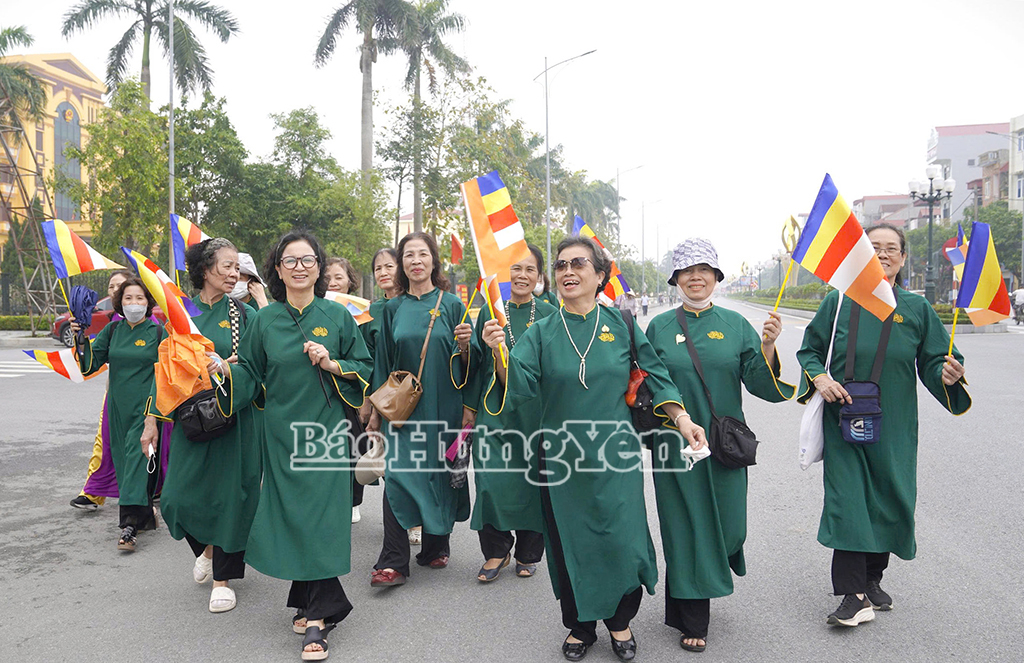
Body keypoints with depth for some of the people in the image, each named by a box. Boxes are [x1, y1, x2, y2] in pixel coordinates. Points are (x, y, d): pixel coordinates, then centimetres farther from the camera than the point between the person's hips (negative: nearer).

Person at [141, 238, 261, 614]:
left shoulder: (244, 315, -1)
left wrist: (228, 369, -21)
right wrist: (152, 419, 6)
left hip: (235, 417, -2)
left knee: (229, 494, 1)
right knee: (179, 496, 2)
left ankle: (223, 577, 18)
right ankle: (207, 547, 34)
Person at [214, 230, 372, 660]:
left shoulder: (337, 317, 2)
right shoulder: (264, 320, 6)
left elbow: (364, 369, 4)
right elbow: (250, 375, 8)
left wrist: (332, 364, -13)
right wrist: (224, 368, -11)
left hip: (326, 430, -2)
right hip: (282, 432, 2)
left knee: (320, 518, -6)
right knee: (290, 516, 5)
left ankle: (317, 618, 1)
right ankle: (310, 603, 23)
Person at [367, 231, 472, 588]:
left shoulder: (452, 305, 2)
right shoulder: (393, 309, 7)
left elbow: (465, 365, 3)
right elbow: (382, 361, 8)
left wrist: (465, 345, -19)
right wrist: (376, 409, 5)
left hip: (443, 407, 0)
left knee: (440, 474, 6)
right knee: (398, 476, -8)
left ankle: (435, 547, 25)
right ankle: (393, 562, -4)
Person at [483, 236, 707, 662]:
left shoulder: (620, 325, 1)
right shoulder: (542, 332, -1)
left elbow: (654, 376, 6)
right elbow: (518, 386, -12)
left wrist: (682, 419, -3)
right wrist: (500, 353, -30)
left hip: (614, 454, 0)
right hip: (560, 457, 0)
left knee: (620, 540, 1)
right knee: (569, 543, 8)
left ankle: (620, 621, 28)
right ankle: (580, 626, 30)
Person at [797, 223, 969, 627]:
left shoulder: (917, 308, 4)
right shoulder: (838, 302, 1)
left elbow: (934, 362, 4)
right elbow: (809, 350, 7)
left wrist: (948, 375, -18)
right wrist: (819, 378, -11)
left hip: (893, 426, 2)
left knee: (889, 499, 9)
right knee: (848, 499, -7)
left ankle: (872, 579, 30)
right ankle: (855, 596, -2)